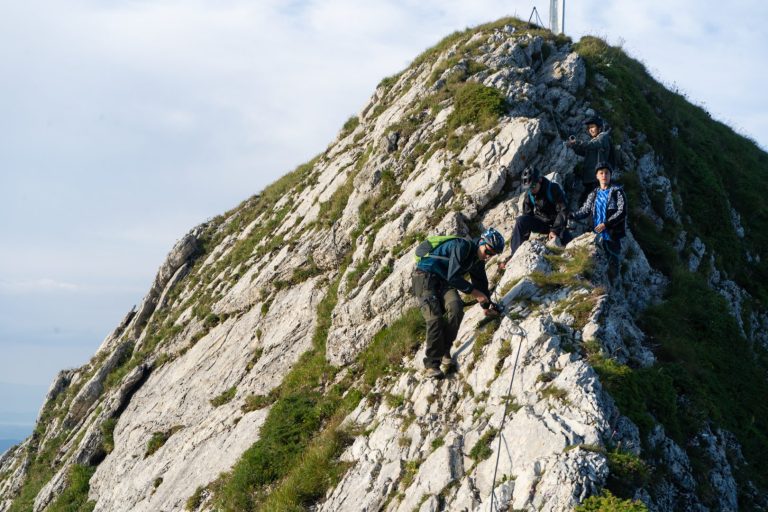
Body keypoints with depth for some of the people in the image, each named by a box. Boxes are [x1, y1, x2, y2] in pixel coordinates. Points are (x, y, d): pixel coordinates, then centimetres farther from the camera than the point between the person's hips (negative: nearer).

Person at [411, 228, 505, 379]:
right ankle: (431, 364, -17)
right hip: (425, 275, -7)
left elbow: (481, 283, 22)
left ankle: (444, 351, -8)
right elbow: (452, 276, -25)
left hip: (444, 281, 7)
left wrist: (487, 306, 17)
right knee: (435, 317, -21)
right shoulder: (462, 246, -20)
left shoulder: (478, 262, 8)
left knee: (456, 307, -20)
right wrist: (473, 292, -19)